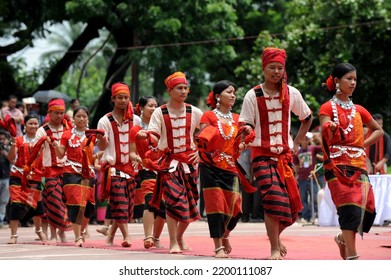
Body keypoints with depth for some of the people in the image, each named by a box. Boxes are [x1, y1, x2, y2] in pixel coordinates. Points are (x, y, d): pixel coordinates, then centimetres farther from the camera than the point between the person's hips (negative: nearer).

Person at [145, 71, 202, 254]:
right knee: (174, 200, -16)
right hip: (169, 161, -3)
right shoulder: (160, 113, -1)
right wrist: (147, 137, -31)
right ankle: (173, 243, -11)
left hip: (189, 160, 3)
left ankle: (179, 236, 28)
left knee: (190, 203, 6)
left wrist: (201, 151, -1)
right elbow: (152, 136, -8)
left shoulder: (194, 112, 5)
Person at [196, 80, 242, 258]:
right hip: (211, 168, -4)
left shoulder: (237, 119, 13)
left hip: (230, 169, 4)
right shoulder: (208, 116, 1)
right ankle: (218, 246, -2)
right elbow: (201, 142, -2)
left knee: (234, 207, -1)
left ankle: (225, 235, 28)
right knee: (216, 205, -7)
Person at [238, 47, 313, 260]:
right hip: (262, 154, -3)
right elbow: (245, 124, -4)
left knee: (291, 203, 1)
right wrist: (246, 131, -27)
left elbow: (307, 118, 18)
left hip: (285, 154, 3)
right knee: (272, 198, -19)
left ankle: (275, 235, 30)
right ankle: (274, 249, -13)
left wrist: (296, 143, 11)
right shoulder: (253, 95, -4)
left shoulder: (291, 94, 3)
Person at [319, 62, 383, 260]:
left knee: (368, 210, -3)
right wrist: (330, 129, -36)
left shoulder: (358, 110, 17)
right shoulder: (328, 108, 1)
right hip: (338, 166, -5)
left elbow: (378, 130, 29)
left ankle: (343, 237, 24)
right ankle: (352, 256, -19)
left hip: (359, 166, 5)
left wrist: (364, 144, 11)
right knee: (350, 208, -18)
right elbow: (326, 139, -12)